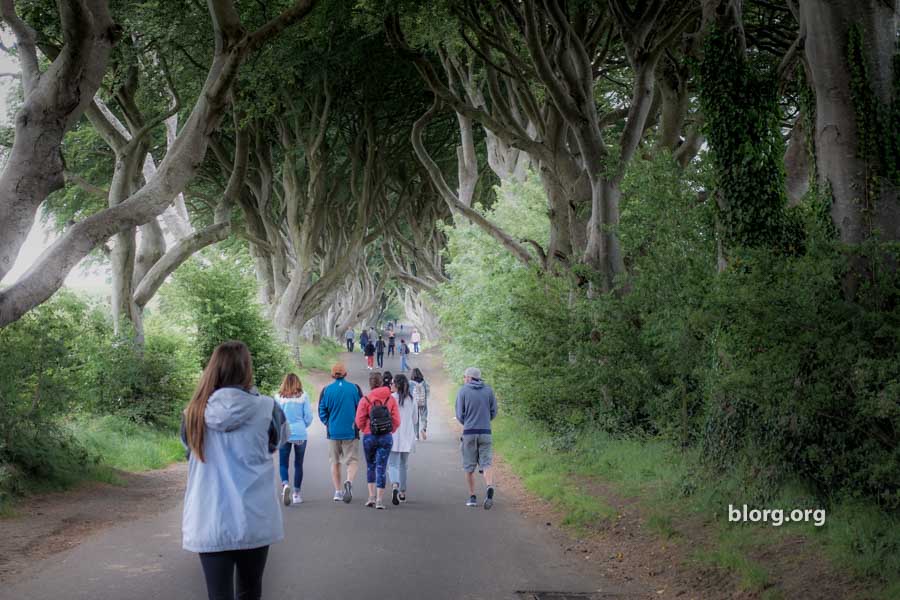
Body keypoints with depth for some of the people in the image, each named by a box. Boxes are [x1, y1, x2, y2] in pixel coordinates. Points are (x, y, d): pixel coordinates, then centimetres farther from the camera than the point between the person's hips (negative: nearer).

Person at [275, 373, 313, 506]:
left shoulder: (279, 397, -3)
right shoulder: (303, 396, -3)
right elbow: (308, 416, -2)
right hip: (300, 434, 1)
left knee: (283, 463, 7)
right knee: (298, 464, 11)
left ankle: (285, 484, -20)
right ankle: (296, 493, 14)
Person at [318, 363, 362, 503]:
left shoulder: (326, 390, -2)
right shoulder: (354, 388, -4)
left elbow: (322, 412, 2)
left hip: (333, 432, 1)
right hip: (351, 432, -1)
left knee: (335, 462, 14)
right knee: (352, 460, 3)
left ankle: (337, 491, 14)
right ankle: (349, 481, -24)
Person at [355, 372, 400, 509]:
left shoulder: (365, 399, -6)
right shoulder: (391, 399, 0)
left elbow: (359, 421, -6)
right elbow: (396, 421, -3)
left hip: (369, 436, -1)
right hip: (386, 437, 1)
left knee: (370, 466, 17)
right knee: (381, 468, 3)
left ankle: (372, 496, 13)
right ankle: (379, 500, 0)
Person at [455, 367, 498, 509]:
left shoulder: (463, 391, -3)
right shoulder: (488, 390, 4)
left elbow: (459, 414, -2)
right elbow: (493, 412, 7)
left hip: (469, 433, -1)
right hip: (486, 432, 2)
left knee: (469, 467, 9)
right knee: (486, 463, 0)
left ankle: (472, 497, 12)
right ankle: (490, 488, -26)